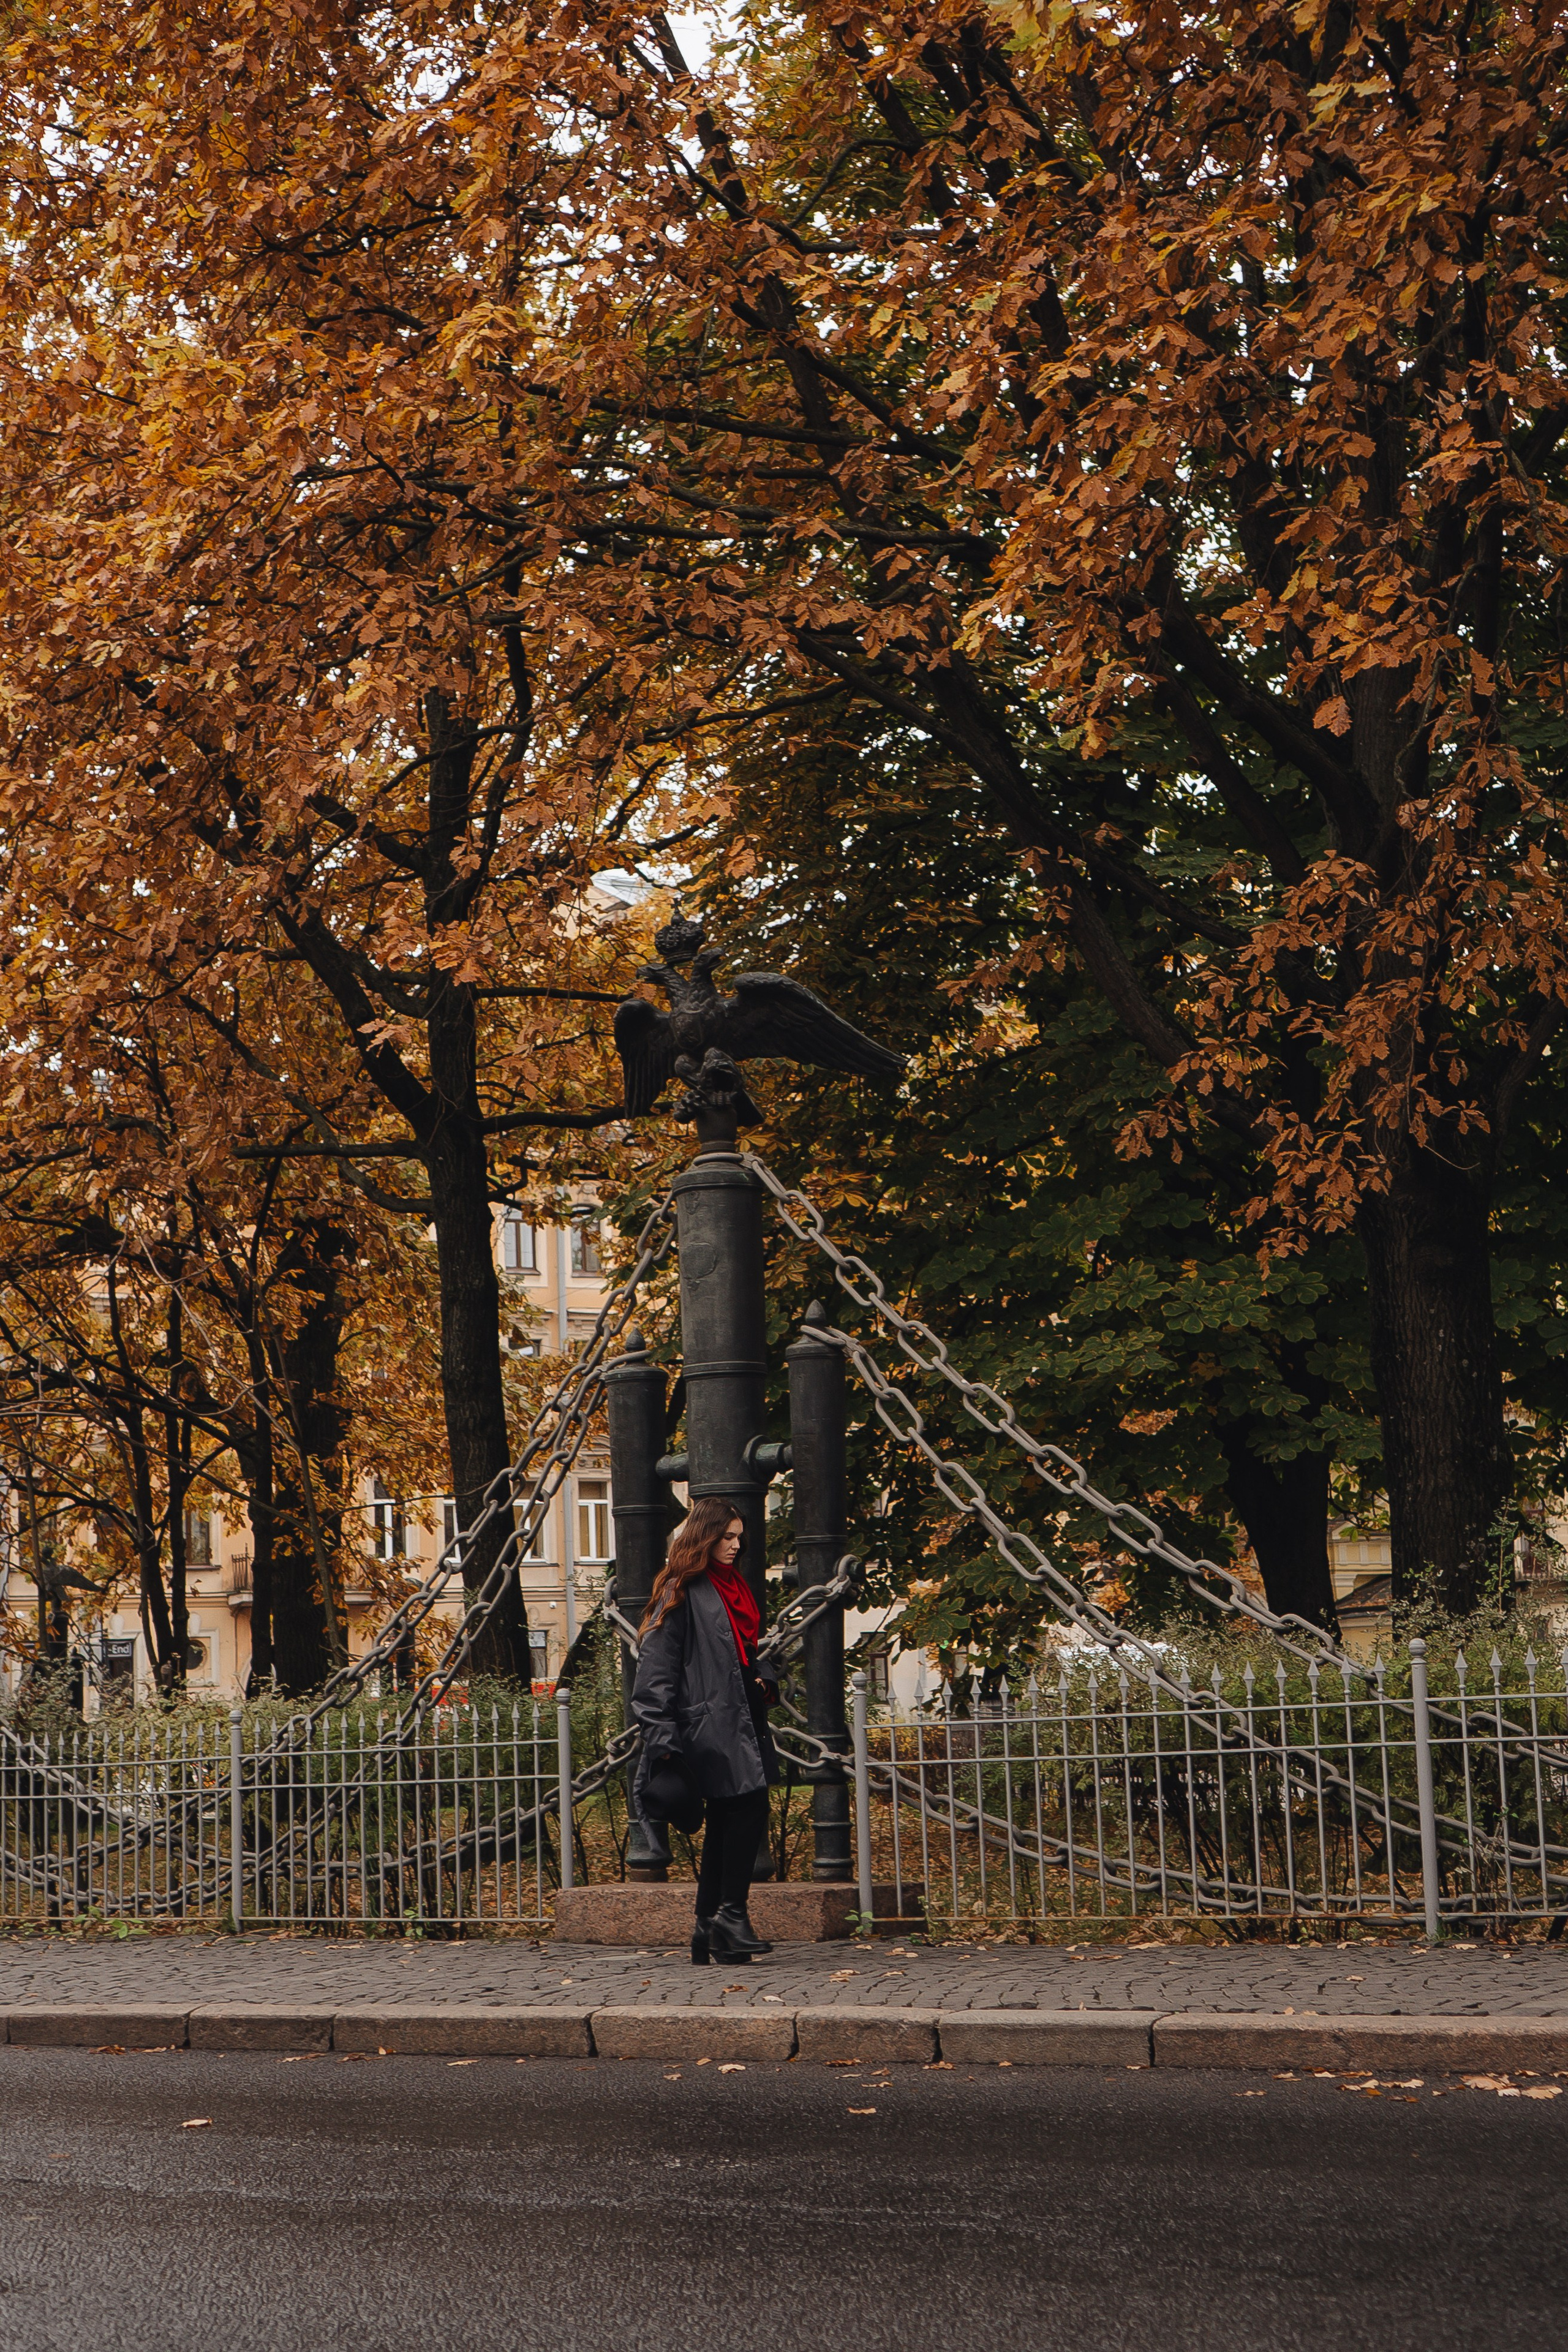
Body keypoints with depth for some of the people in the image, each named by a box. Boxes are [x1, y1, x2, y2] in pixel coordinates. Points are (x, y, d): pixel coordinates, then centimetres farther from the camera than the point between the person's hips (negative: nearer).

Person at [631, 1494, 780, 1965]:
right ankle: (730, 1914, -10)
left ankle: (710, 1932, 11)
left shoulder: (735, 1589, 21)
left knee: (726, 1828, 7)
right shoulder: (681, 1593, -6)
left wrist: (764, 1679, 11)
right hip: (709, 1726, -9)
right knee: (749, 1809, -17)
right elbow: (657, 1668, -11)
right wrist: (662, 1739, -17)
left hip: (742, 1726, 9)